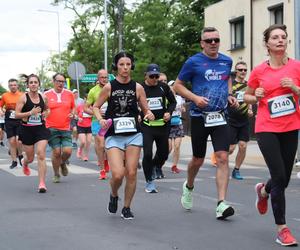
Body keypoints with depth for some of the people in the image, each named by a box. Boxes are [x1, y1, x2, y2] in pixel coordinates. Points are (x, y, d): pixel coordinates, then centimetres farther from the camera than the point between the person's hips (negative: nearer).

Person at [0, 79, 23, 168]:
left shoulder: (22, 96, -2)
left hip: (20, 121, -2)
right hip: (9, 121, 2)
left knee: (18, 140, -15)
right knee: (11, 142, 4)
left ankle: (20, 155, 14)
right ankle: (14, 161, 16)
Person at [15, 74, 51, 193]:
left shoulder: (43, 98, 3)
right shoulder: (23, 97, -7)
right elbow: (17, 114, -11)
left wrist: (45, 113, 2)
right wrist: (30, 113, -22)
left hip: (41, 129, 1)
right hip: (27, 130, -1)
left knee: (41, 155, -13)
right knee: (30, 158, 12)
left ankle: (42, 183, -11)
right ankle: (24, 163, 51)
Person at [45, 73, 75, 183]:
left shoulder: (69, 94, 7)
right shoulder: (46, 95, 1)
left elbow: (73, 107, 20)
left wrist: (73, 114, -1)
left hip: (66, 129, 2)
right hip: (52, 128, -2)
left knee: (67, 151, -10)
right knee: (56, 152, -5)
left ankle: (63, 163, 26)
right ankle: (56, 175, 16)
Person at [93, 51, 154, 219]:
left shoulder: (138, 88, 1)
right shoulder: (109, 87, -2)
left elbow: (146, 109, 8)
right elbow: (96, 106, 7)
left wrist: (149, 115, -15)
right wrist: (100, 119, -11)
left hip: (134, 135, 2)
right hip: (114, 135, -2)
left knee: (131, 173, 0)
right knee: (118, 174, -13)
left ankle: (127, 208, 18)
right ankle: (114, 196, 21)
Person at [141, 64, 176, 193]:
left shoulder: (163, 87, 2)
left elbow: (173, 102, 14)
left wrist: (169, 112, -3)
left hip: (163, 125, 3)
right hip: (146, 126, -3)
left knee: (164, 152, 14)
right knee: (147, 154, -12)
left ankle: (157, 167, 49)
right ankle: (149, 182, 1)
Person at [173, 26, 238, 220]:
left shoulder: (227, 61, 7)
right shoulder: (193, 62, -6)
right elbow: (178, 85, 0)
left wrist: (230, 94, 9)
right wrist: (195, 97, -15)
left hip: (220, 116, 2)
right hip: (199, 116, -2)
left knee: (223, 158, -12)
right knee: (198, 160, 10)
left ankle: (222, 203, -13)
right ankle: (189, 187, 41)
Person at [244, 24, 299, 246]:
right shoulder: (259, 71, 0)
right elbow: (247, 97, 13)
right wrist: (256, 97, -8)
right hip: (266, 128, -2)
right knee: (279, 177, -10)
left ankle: (263, 191, 46)